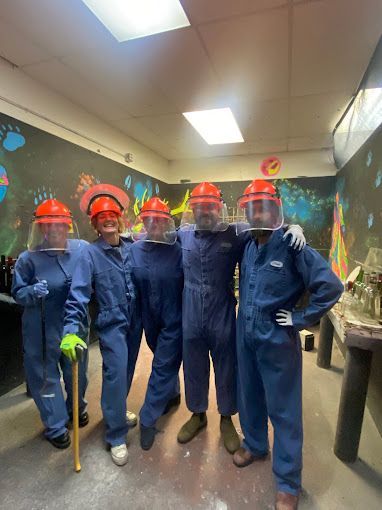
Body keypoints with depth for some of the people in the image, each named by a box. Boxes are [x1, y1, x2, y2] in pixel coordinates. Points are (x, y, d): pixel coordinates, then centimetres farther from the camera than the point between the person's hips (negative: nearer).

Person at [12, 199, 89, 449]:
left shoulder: (83, 249, -11)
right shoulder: (29, 258, -13)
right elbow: (18, 293, -4)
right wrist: (32, 291, -23)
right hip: (42, 328, -1)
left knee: (77, 371, 20)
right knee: (47, 376, 13)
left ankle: (77, 407, 50)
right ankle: (56, 426, 36)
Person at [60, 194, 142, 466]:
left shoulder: (132, 248, 0)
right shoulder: (90, 253, -10)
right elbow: (78, 293, -16)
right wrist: (71, 329, -24)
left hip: (135, 321, 4)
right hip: (112, 323, -4)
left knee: (127, 371, 17)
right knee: (116, 373, -6)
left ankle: (116, 412, 44)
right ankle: (117, 436, 16)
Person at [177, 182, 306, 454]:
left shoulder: (235, 234, -9)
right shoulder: (183, 236, 3)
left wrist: (293, 229, -25)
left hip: (223, 317, -2)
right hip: (191, 318, 3)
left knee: (226, 370, 16)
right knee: (194, 369, 20)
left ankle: (226, 419, 43)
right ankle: (197, 414, 47)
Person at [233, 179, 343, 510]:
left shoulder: (292, 247, -17)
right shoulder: (248, 246, 2)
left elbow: (331, 286, -21)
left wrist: (301, 319, -16)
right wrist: (246, 319, 9)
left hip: (277, 340, -6)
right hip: (246, 336, 6)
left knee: (283, 409, 10)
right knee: (249, 396, 22)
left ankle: (288, 483, 31)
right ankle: (255, 445, 49)